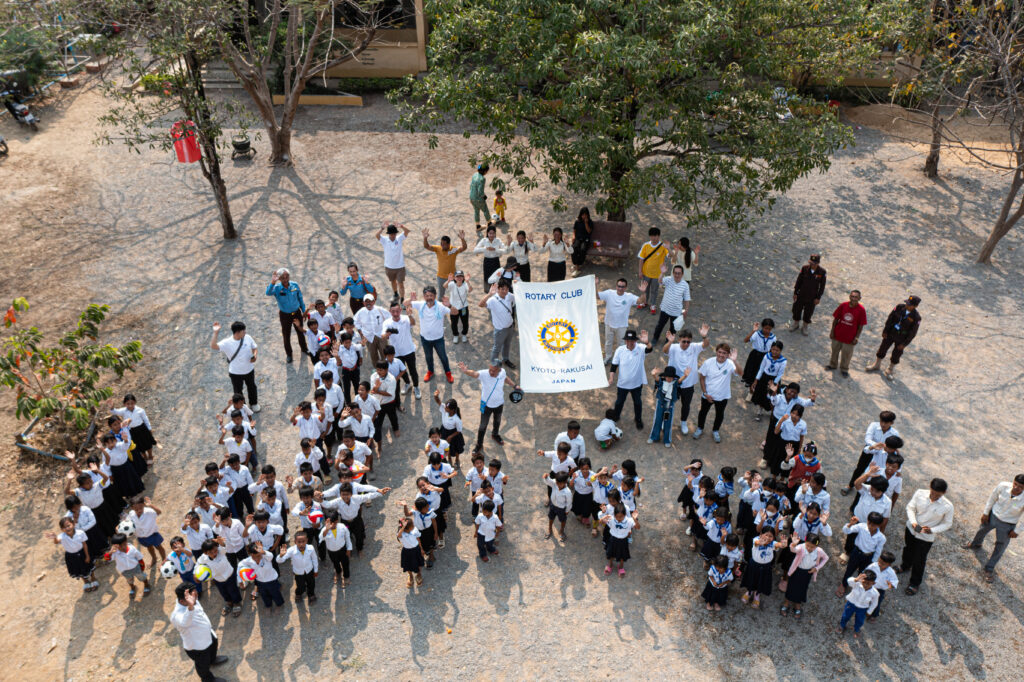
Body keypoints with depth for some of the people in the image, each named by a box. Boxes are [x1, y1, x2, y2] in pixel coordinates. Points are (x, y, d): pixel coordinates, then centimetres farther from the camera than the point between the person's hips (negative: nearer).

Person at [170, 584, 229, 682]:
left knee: (213, 645, 35)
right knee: (203, 664, 22)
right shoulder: (177, 615, -45)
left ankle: (212, 659, 68)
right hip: (197, 646, -7)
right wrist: (190, 606, -85)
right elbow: (185, 622, -70)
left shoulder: (193, 600, -21)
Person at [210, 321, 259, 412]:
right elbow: (213, 346, -39)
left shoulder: (248, 338, -13)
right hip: (235, 373, -3)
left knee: (252, 387, 25)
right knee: (238, 391, 16)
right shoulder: (227, 343, -25)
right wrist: (215, 333, -47)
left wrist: (254, 355, -19)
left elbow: (254, 348, 2)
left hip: (249, 370, 3)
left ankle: (254, 403, 50)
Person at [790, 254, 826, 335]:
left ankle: (804, 327, 37)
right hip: (801, 295, 1)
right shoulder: (805, 268, -16)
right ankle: (796, 324, 42)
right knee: (797, 309, 16)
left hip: (812, 297, -1)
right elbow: (799, 281, -5)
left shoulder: (822, 272, -18)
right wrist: (795, 293, -2)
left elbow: (822, 286, -8)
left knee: (808, 312, 15)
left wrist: (818, 298, -6)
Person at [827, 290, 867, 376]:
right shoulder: (843, 305, -13)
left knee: (846, 354, 15)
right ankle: (833, 364, 46)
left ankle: (844, 369, 37)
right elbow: (835, 319, -2)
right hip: (838, 334, 2)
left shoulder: (861, 310, -18)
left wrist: (856, 338, -9)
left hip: (849, 337, -2)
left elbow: (861, 326, -10)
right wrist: (832, 331, -1)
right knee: (835, 350, 22)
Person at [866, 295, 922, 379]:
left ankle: (890, 370, 38)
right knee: (882, 349, 17)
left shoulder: (916, 317, -24)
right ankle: (876, 365, 41)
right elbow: (890, 318, -6)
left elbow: (913, 332, -16)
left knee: (896, 355, 14)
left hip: (901, 339, -3)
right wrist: (885, 331, -3)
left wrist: (904, 344, -12)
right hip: (890, 333, 3)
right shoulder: (900, 307, -17)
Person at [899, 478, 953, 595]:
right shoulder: (920, 494, -21)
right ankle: (905, 566, 62)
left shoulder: (947, 506, -25)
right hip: (911, 529, 3)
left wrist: (932, 530, -25)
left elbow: (947, 524, -11)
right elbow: (910, 508, -9)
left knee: (919, 561, 11)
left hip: (926, 537, -3)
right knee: (908, 550, 30)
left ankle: (915, 583, 36)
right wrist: (913, 522, -25)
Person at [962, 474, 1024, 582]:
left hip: (1008, 525, -3)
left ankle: (990, 569, 37)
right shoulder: (1003, 486, -30)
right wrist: (986, 513, 0)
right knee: (982, 530, 30)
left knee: (1000, 547, 14)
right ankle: (975, 544, 66)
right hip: (993, 515, 3)